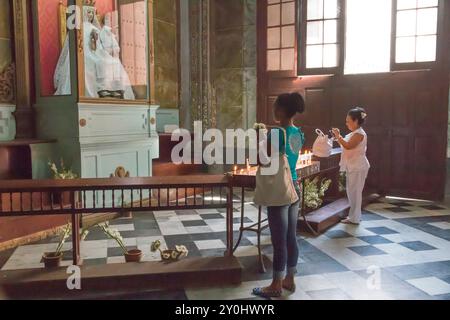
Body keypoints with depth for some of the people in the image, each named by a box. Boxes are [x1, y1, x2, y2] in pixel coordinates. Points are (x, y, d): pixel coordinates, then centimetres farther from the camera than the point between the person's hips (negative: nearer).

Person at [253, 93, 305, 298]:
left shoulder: (277, 132, -17)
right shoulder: (299, 134, 7)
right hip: (294, 188, 8)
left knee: (279, 240, 1)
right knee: (291, 237, 15)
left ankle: (276, 286, 14)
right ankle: (289, 279, 27)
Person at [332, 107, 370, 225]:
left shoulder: (359, 133, -16)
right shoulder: (354, 133, 16)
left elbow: (348, 146, -27)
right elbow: (347, 146, 18)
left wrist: (338, 136, -20)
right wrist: (338, 138, 7)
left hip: (358, 168, -10)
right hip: (352, 167, 10)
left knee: (355, 192, -4)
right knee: (352, 191, 15)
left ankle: (354, 218, 3)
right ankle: (355, 215, 25)